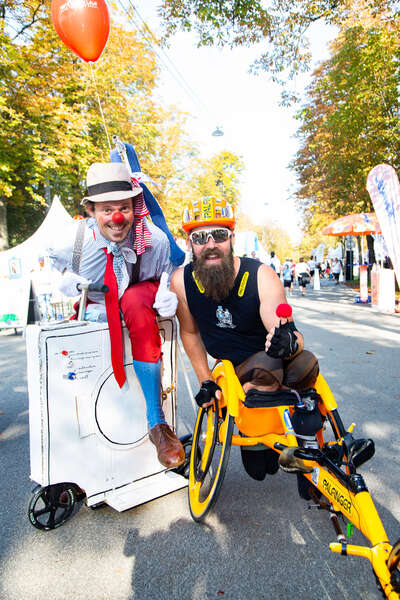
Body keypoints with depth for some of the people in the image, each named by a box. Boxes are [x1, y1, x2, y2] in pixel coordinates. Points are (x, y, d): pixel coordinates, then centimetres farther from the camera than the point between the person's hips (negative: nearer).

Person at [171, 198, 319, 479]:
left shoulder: (261, 276, -21)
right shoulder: (182, 281, -15)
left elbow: (293, 335, -29)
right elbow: (190, 333, 2)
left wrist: (288, 340, -54)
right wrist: (206, 381, -1)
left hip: (279, 361, 1)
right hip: (240, 369, 0)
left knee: (305, 365, -35)